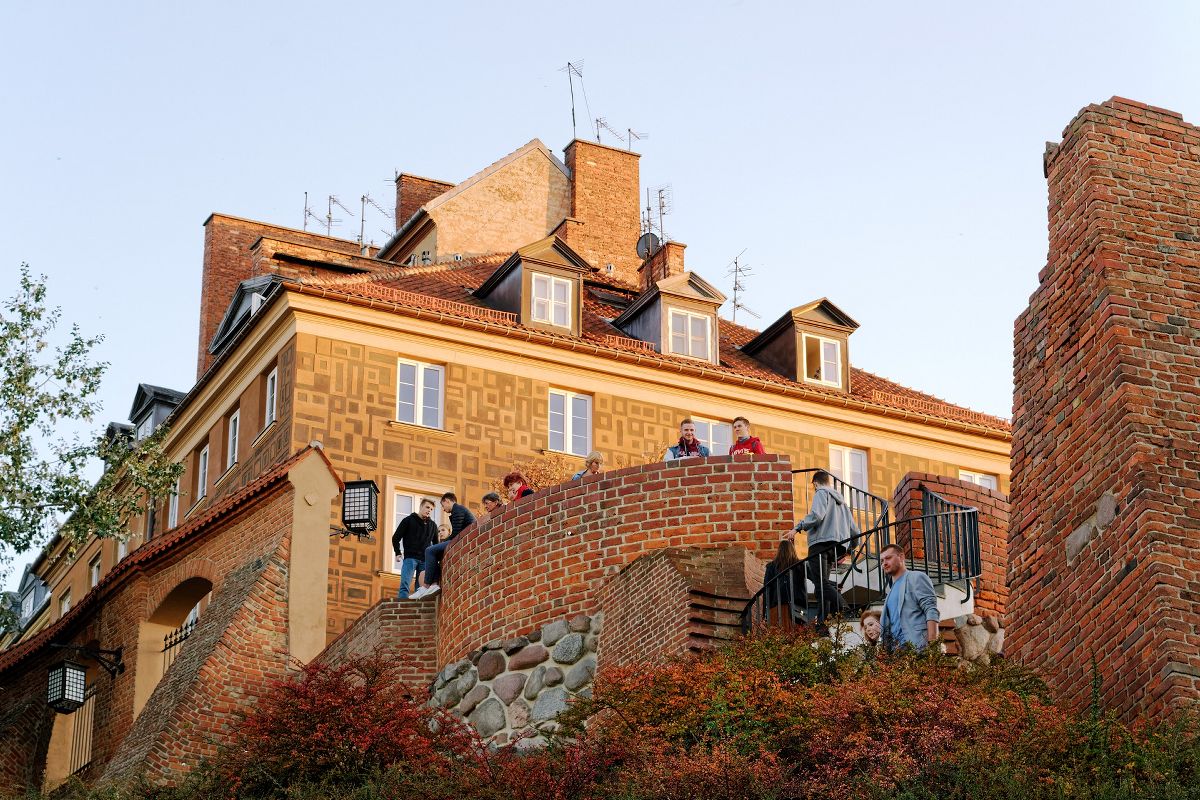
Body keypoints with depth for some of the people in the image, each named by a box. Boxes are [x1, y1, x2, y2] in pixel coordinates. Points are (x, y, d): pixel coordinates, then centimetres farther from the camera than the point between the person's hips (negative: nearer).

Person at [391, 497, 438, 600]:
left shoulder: (432, 525, 15)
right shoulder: (408, 520, 4)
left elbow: (435, 543, 25)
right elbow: (396, 538, 6)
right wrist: (398, 553, -2)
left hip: (425, 560, 4)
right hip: (410, 558, -4)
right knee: (405, 585, -16)